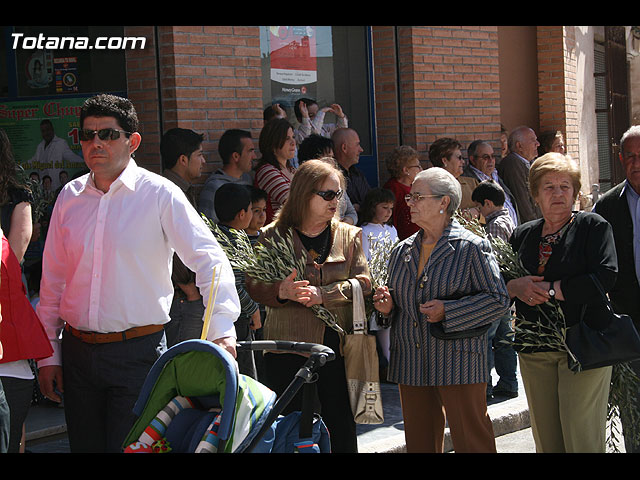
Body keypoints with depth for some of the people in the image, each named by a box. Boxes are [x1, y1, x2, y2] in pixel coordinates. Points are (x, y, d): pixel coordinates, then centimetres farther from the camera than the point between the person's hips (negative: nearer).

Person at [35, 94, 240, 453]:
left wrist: (221, 329, -26)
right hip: (76, 352, 4)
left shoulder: (160, 194, -6)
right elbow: (53, 281, 13)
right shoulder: (70, 197, 8)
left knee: (130, 448, -3)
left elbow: (210, 260, -12)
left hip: (138, 352, -4)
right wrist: (48, 355, 11)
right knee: (85, 445, 12)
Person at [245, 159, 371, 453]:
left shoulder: (349, 236, 11)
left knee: (340, 423, 4)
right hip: (288, 344, -2)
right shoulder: (273, 235, 4)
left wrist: (323, 294, -16)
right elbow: (253, 285, 1)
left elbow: (363, 282, -1)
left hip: (337, 344, 2)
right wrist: (280, 291, -19)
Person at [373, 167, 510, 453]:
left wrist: (448, 311, -17)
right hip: (411, 363, 6)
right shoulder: (402, 251, 14)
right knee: (419, 441, 11)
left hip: (458, 363, -6)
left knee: (471, 440, -3)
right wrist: (388, 305, 2)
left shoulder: (472, 247, -5)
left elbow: (498, 300, -9)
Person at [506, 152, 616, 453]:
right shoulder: (522, 235, 14)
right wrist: (515, 287, -8)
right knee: (545, 440, 7)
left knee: (582, 438, -7)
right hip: (533, 351, 5)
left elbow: (605, 277, -15)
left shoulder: (593, 227, -1)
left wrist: (550, 289, -14)